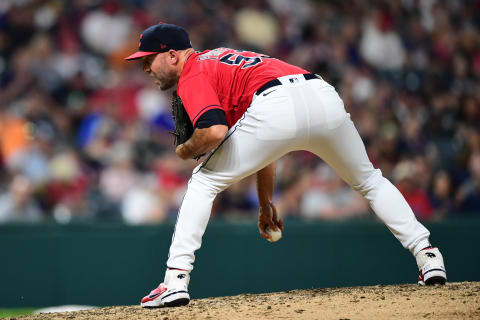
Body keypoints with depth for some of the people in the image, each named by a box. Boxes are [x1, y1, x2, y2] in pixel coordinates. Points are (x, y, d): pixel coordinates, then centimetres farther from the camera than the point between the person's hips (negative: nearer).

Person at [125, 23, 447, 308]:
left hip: (277, 108, -8)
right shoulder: (222, 58, 37)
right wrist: (266, 203, 40)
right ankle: (428, 257, 26)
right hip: (325, 97, 8)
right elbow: (263, 141, 38)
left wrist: (187, 150, 12)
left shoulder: (192, 76, 10)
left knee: (203, 182, 9)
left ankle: (176, 280, 0)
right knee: (370, 181, 30)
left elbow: (215, 132, -11)